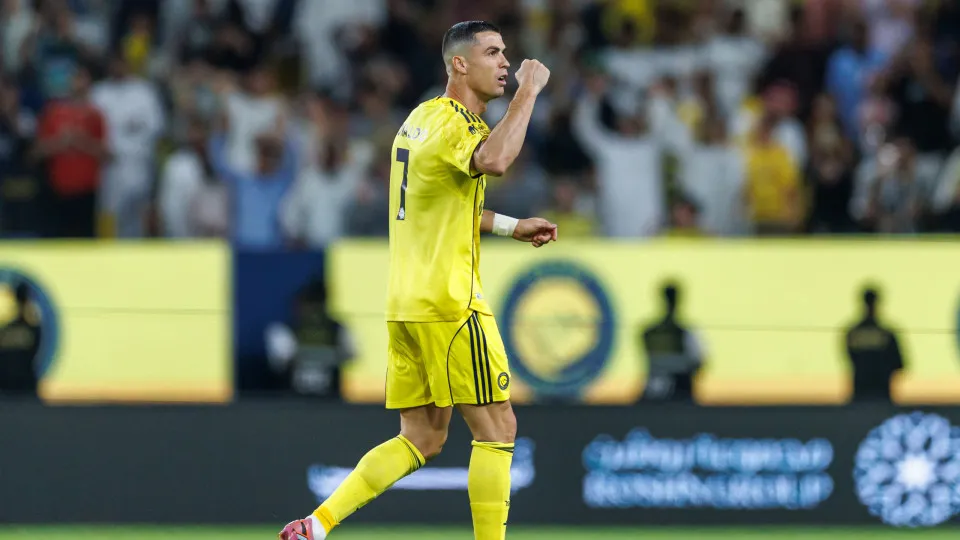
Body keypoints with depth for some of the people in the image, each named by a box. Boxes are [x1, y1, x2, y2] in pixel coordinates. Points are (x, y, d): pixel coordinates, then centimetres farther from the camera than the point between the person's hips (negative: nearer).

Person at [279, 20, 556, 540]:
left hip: (406, 303, 9)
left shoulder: (423, 117, 17)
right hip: (449, 303, -9)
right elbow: (494, 160, -36)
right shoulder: (451, 123, -13)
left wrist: (511, 226, 29)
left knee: (421, 438, 11)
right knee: (497, 428, -3)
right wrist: (528, 92, -24)